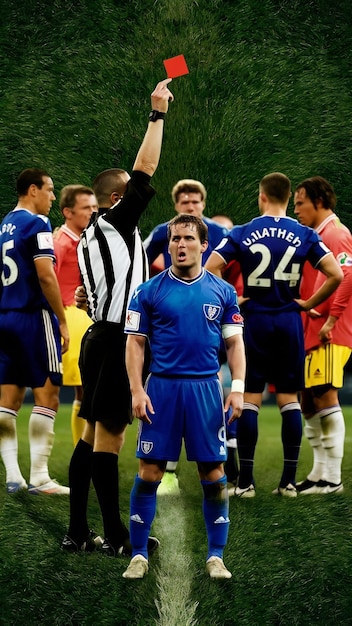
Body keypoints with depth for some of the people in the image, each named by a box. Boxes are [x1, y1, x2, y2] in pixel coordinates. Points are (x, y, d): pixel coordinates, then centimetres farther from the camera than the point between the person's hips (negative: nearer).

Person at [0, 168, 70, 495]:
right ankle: (39, 477, -5)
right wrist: (62, 321, -12)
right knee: (46, 395, -3)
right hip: (34, 317, -8)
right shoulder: (36, 224, -10)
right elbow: (45, 276, -17)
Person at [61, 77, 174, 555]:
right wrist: (158, 114, -10)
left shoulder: (90, 238, 18)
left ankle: (78, 533, 10)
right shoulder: (114, 225, -8)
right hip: (116, 340, -10)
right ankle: (117, 538, -5)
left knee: (93, 435, 9)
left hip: (99, 337, 10)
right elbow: (145, 172, -15)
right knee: (108, 436, -7)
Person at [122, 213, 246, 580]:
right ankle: (138, 555, 7)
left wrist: (238, 389, -2)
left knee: (213, 474, 3)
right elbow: (135, 343, 2)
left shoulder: (223, 292, 6)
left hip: (206, 390, 1)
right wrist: (137, 390, -7)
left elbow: (234, 343, 9)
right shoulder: (149, 291, 2)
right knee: (149, 473, -1)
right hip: (161, 388, -1)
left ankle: (216, 556, 12)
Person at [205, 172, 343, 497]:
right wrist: (309, 303, 3)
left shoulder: (242, 233, -3)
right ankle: (289, 480, 7)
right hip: (290, 322, 1)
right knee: (289, 399, 7)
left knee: (249, 400, 3)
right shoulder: (305, 235, -1)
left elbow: (209, 269, -10)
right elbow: (336, 275, -8)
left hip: (255, 322, -1)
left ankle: (246, 481, 3)